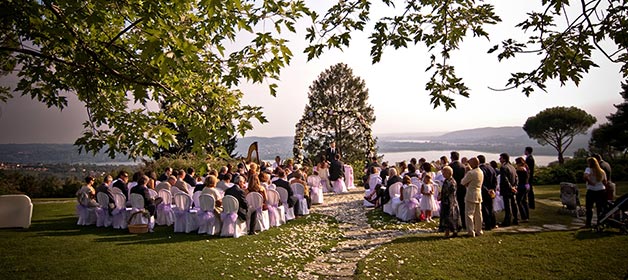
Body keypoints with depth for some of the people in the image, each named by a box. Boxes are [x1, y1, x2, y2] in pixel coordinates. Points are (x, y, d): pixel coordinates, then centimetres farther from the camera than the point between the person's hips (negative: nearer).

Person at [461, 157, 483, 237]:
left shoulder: (471, 173, -18)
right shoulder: (481, 172, 9)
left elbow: (463, 182, -8)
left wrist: (465, 175, 6)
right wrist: (467, 184, 5)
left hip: (471, 196, -8)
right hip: (479, 195, 8)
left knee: (469, 214, -4)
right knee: (478, 214, 13)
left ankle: (471, 232, -6)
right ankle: (478, 231, 20)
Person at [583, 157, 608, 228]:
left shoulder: (588, 169, -8)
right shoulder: (602, 171, 8)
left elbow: (586, 177, -28)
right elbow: (605, 182, 10)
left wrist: (590, 182, -14)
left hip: (591, 191, -5)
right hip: (601, 191, 5)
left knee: (589, 208, 4)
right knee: (600, 208, 10)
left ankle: (588, 223, 4)